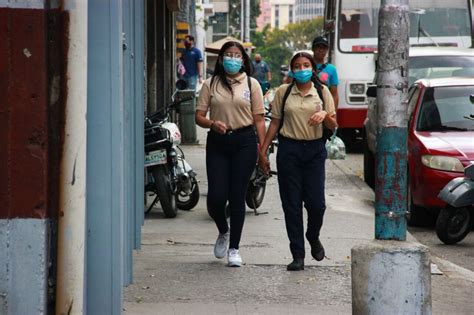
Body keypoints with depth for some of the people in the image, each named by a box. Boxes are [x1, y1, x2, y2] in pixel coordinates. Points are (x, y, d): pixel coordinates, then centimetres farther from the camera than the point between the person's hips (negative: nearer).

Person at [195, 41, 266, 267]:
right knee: (216, 196, -6)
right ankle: (223, 232, 25)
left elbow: (259, 119, 4)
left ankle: (234, 248, 10)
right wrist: (212, 124, -17)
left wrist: (263, 148, -4)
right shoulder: (210, 84, 7)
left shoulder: (251, 84, 7)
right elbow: (199, 116, 5)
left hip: (244, 141, -1)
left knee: (237, 196, 0)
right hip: (217, 142, 1)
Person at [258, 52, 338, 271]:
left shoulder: (322, 91, 6)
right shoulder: (283, 92, 5)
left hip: (315, 149, 0)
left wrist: (325, 115, -16)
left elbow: (333, 126, 6)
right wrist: (263, 151, 4)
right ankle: (297, 255, 5)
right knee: (291, 204, -1)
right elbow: (275, 123, 8)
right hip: (289, 149, 0)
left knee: (316, 203, -5)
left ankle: (313, 238, 27)